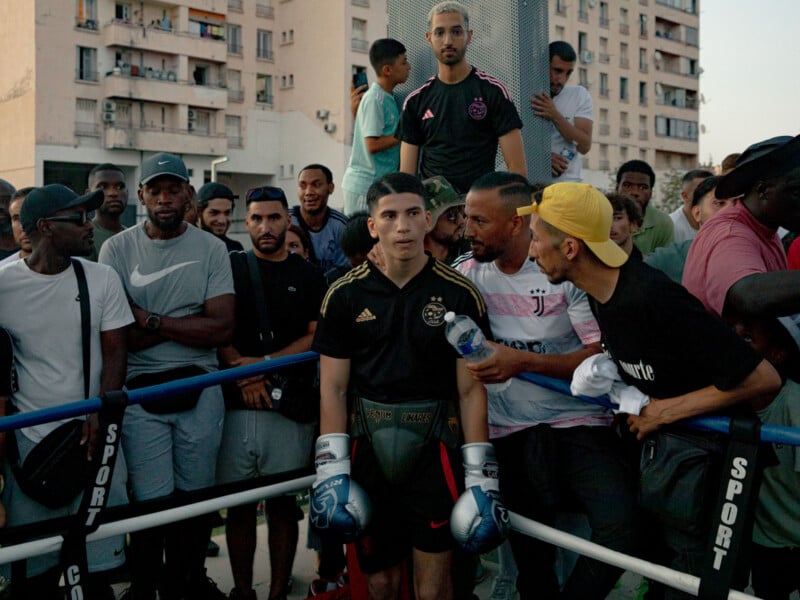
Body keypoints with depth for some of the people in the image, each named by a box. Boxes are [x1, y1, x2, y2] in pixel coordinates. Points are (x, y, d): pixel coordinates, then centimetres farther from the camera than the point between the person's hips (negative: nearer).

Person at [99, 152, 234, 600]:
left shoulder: (211, 248, 3)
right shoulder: (118, 249, 1)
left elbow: (223, 328, -7)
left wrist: (153, 321, -10)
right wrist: (186, 323, -10)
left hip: (201, 390, 1)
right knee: (153, 503, -1)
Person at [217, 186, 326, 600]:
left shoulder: (308, 277, 9)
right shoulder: (230, 267, 10)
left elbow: (317, 337, 1)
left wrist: (265, 362, -10)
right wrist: (243, 372, -11)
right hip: (235, 405, 1)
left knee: (282, 505, 4)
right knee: (239, 505, 6)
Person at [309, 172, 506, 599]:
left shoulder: (460, 294, -2)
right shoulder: (345, 294, 1)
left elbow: (471, 388, -1)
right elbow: (333, 388, 3)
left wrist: (480, 475, -5)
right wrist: (331, 469, -4)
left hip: (434, 444, -1)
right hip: (369, 447, 1)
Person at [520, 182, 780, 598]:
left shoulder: (652, 297, -28)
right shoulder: (599, 293, 0)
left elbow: (762, 380, -26)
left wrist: (664, 411, -19)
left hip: (697, 450, -8)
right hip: (654, 438, 8)